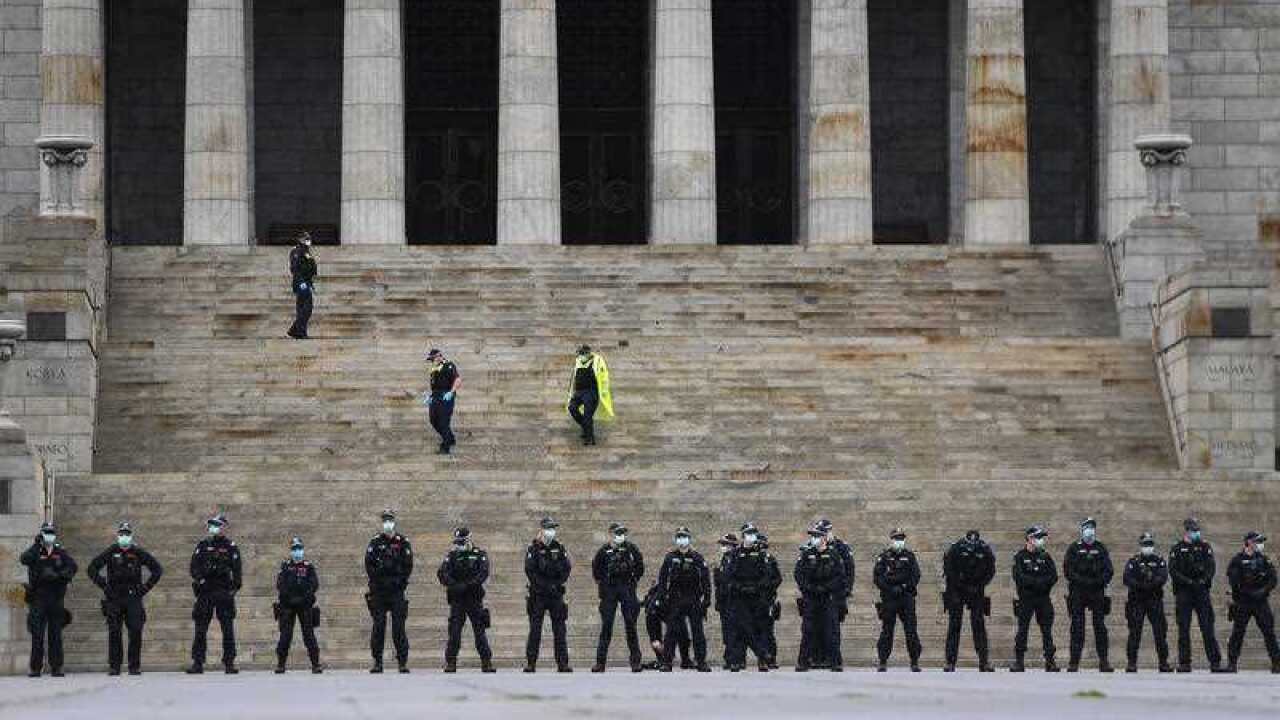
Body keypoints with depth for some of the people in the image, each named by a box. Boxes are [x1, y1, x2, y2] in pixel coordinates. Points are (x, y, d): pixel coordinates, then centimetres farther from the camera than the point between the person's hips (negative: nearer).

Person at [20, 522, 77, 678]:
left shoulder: (60, 552, 9)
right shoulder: (35, 552, 6)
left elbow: (73, 566, -3)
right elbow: (24, 559, -14)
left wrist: (60, 575, -17)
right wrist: (36, 546, -16)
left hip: (56, 599, 1)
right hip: (38, 598, -1)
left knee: (55, 635, 3)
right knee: (37, 635, -2)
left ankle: (56, 667, 6)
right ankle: (35, 668, 0)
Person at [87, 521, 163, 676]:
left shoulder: (138, 553, 5)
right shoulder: (110, 552, 4)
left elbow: (157, 569, 10)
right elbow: (92, 568, 8)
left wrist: (145, 587, 3)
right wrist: (104, 585, 0)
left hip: (133, 598, 0)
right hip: (114, 599, 0)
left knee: (136, 632, -7)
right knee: (114, 632, -4)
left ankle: (135, 666, 0)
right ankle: (114, 666, 0)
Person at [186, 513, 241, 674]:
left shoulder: (231, 547, 6)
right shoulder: (203, 545, 12)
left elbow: (237, 571, 3)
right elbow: (194, 566, 6)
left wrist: (234, 587, -7)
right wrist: (200, 579, -9)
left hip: (224, 593, -2)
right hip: (205, 592, 2)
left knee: (228, 629, -2)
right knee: (200, 629, 0)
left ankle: (229, 663, 1)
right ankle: (197, 663, 2)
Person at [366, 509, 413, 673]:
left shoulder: (403, 542, 5)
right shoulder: (375, 542, 6)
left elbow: (408, 564, 3)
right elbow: (369, 564, 1)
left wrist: (401, 582, -4)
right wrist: (377, 581, -6)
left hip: (397, 590, -1)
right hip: (378, 591, 1)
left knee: (399, 626, -3)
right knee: (378, 626, 0)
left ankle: (403, 661, -2)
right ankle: (377, 661, 4)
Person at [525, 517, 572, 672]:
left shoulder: (559, 548, 10)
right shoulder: (534, 548, -1)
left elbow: (567, 567, 6)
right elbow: (530, 570, -9)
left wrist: (558, 583, -9)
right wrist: (545, 585, -16)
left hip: (556, 594, 3)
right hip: (538, 594, -3)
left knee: (560, 629, 2)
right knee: (535, 629, -3)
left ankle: (562, 664, 3)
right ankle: (530, 663, -1)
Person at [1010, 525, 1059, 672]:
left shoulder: (1045, 556, 11)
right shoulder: (1020, 557, 0)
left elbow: (1054, 577, 2)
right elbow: (1019, 577, -12)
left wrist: (1033, 581, -8)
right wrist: (1040, 581, -15)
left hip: (1044, 599, 3)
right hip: (1026, 598, -3)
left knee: (1047, 630, 2)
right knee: (1022, 630, -2)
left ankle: (1050, 660, 5)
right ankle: (1019, 661, 1)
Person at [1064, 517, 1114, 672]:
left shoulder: (1101, 549, 11)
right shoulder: (1074, 548, 5)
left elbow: (1109, 569, 8)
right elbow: (1068, 570, -1)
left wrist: (1101, 581, -11)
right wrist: (1082, 581, -13)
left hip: (1097, 592, 1)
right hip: (1078, 592, -1)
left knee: (1100, 626, -1)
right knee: (1077, 627, -1)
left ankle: (1103, 661, 1)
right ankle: (1074, 662, 1)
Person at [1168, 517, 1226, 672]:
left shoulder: (1205, 547, 12)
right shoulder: (1177, 549, 7)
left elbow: (1211, 566, 1)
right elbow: (1173, 570, -3)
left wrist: (1203, 580, -16)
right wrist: (1189, 582, -15)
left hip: (1202, 591, 1)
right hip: (1183, 592, -1)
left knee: (1208, 627, -4)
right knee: (1184, 629, 0)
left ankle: (1215, 662, -7)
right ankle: (1184, 664, 3)